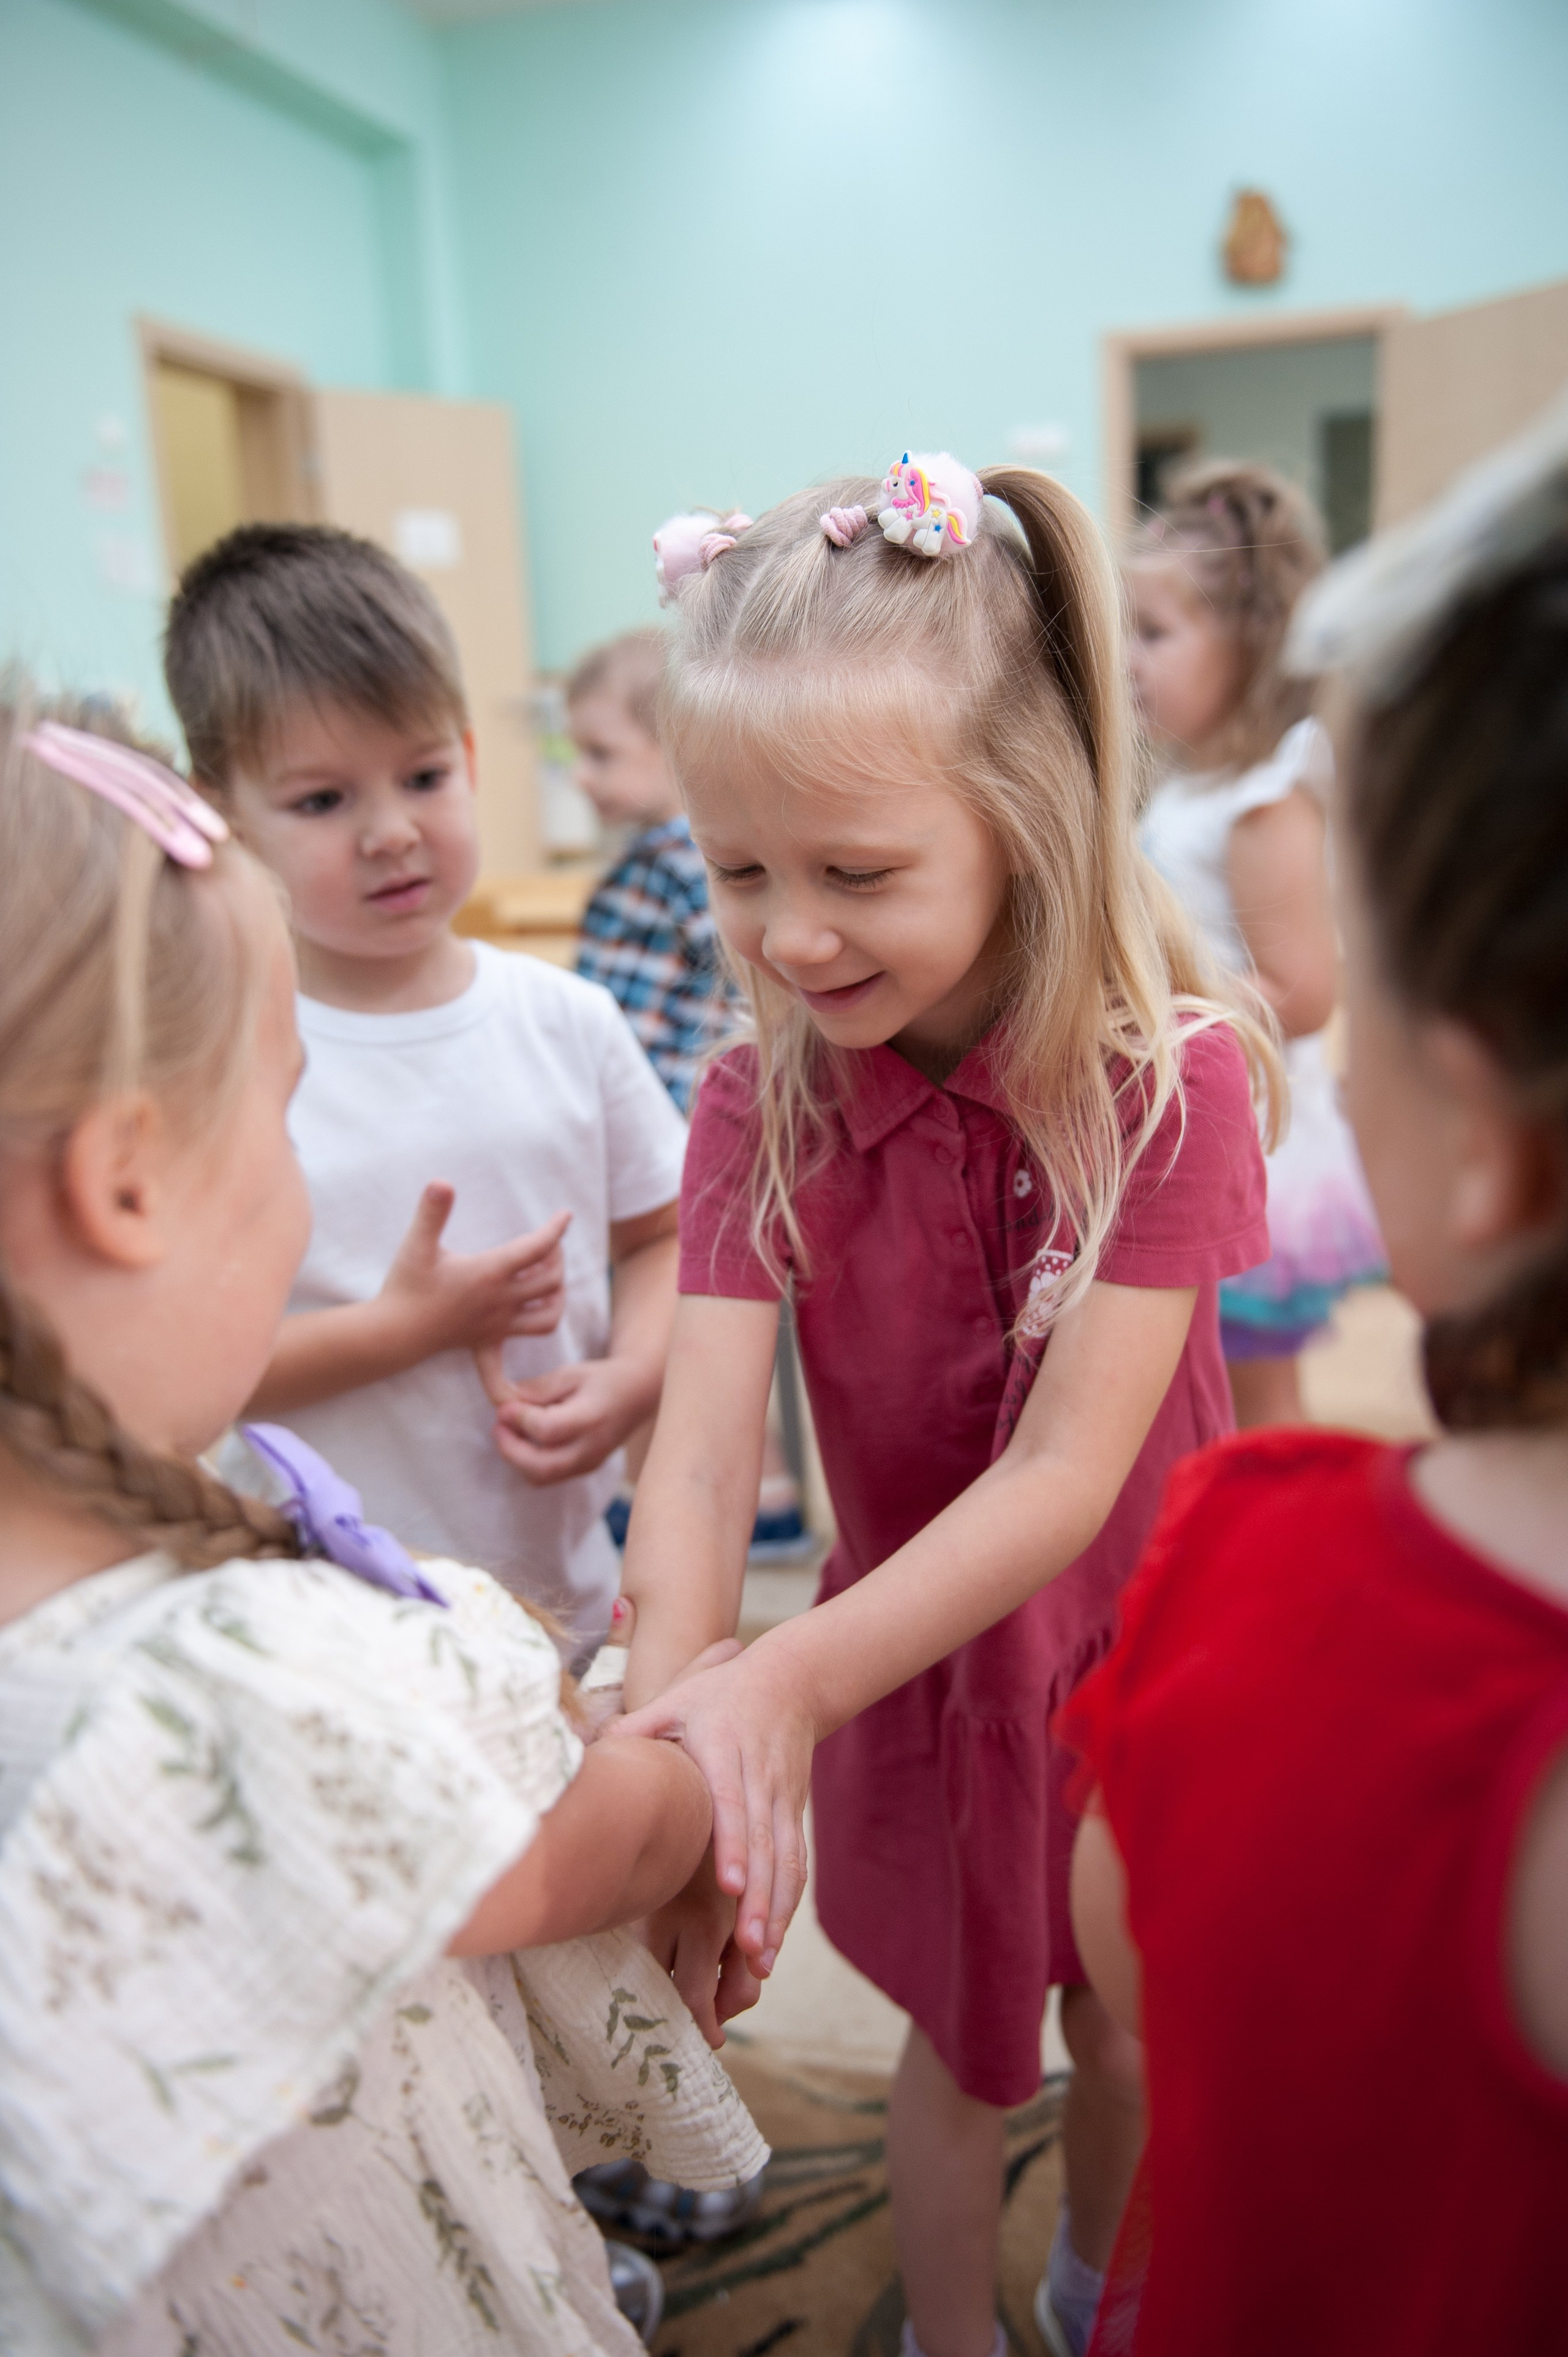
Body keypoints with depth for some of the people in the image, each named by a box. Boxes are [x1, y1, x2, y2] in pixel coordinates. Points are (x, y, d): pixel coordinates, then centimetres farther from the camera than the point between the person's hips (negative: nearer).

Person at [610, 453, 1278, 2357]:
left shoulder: (1168, 1077, -26)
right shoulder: (762, 1104, -17)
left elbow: (1068, 1472, -30)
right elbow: (702, 1447, -25)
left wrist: (786, 1684, -42)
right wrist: (669, 1711, -44)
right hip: (923, 1668, 1)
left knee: (1128, 2023, 25)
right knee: (966, 2043, 22)